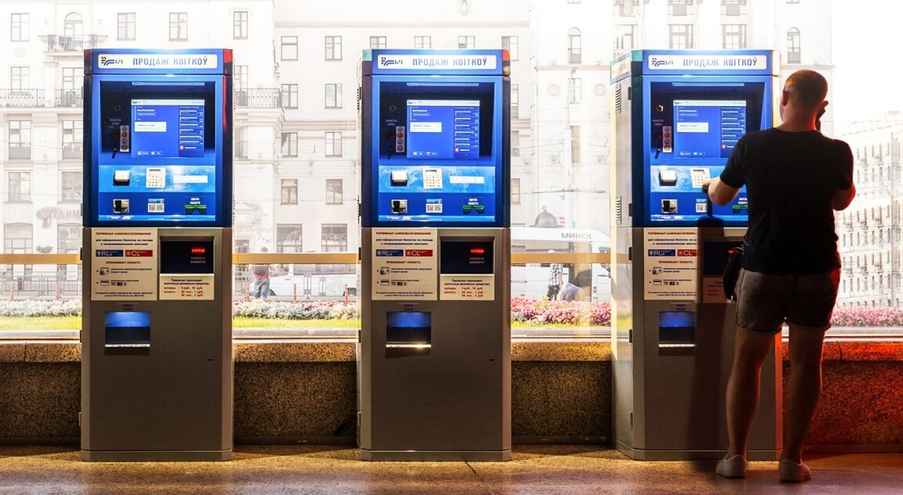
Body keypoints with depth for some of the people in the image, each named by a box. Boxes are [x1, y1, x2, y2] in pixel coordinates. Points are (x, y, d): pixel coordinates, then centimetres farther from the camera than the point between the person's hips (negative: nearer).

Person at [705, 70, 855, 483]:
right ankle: (791, 460, 10)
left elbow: (720, 197, 5)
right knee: (805, 362, 8)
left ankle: (735, 457, 14)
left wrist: (710, 184, 29)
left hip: (763, 267, 0)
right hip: (818, 268, 0)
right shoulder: (836, 153, -9)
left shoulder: (752, 146, -9)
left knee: (746, 360, 11)